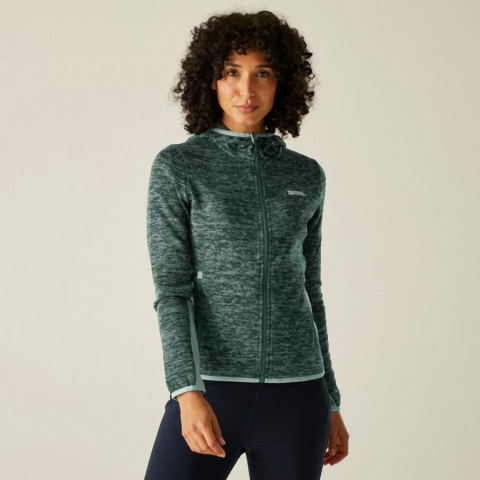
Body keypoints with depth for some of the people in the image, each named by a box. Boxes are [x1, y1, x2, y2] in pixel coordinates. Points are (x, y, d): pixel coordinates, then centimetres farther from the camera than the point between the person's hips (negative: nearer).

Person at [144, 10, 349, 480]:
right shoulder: (177, 166, -2)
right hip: (212, 389, -3)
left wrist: (329, 403, 14)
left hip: (292, 394, 3)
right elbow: (170, 289, -9)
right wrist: (187, 393, -22)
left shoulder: (306, 176, 10)